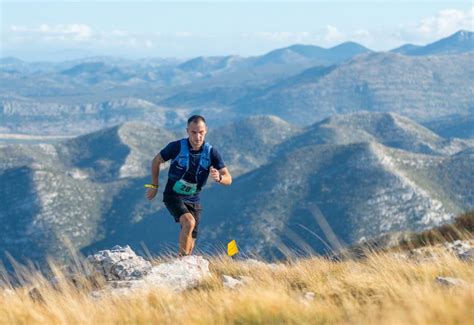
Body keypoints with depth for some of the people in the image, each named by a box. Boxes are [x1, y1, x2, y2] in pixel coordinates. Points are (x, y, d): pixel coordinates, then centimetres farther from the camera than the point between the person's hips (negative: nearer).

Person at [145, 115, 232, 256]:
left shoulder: (211, 152, -10)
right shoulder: (176, 147, -16)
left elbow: (228, 179, -14)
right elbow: (156, 161, 2)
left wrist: (219, 178, -37)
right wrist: (154, 185, 5)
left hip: (193, 201, 4)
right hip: (173, 196, -4)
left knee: (190, 246, 6)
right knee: (189, 222, -31)